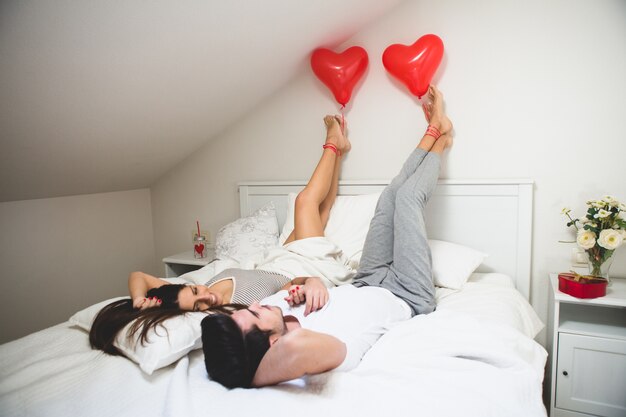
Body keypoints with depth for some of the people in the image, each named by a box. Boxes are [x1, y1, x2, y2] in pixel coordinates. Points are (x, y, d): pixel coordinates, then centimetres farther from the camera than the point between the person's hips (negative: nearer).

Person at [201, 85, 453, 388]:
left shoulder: (278, 309, -25)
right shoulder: (319, 350, -46)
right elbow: (294, 346, -71)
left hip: (364, 286, 5)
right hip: (407, 297, -5)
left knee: (391, 194, 7)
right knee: (407, 196, -6)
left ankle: (435, 132, 34)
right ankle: (439, 136, 26)